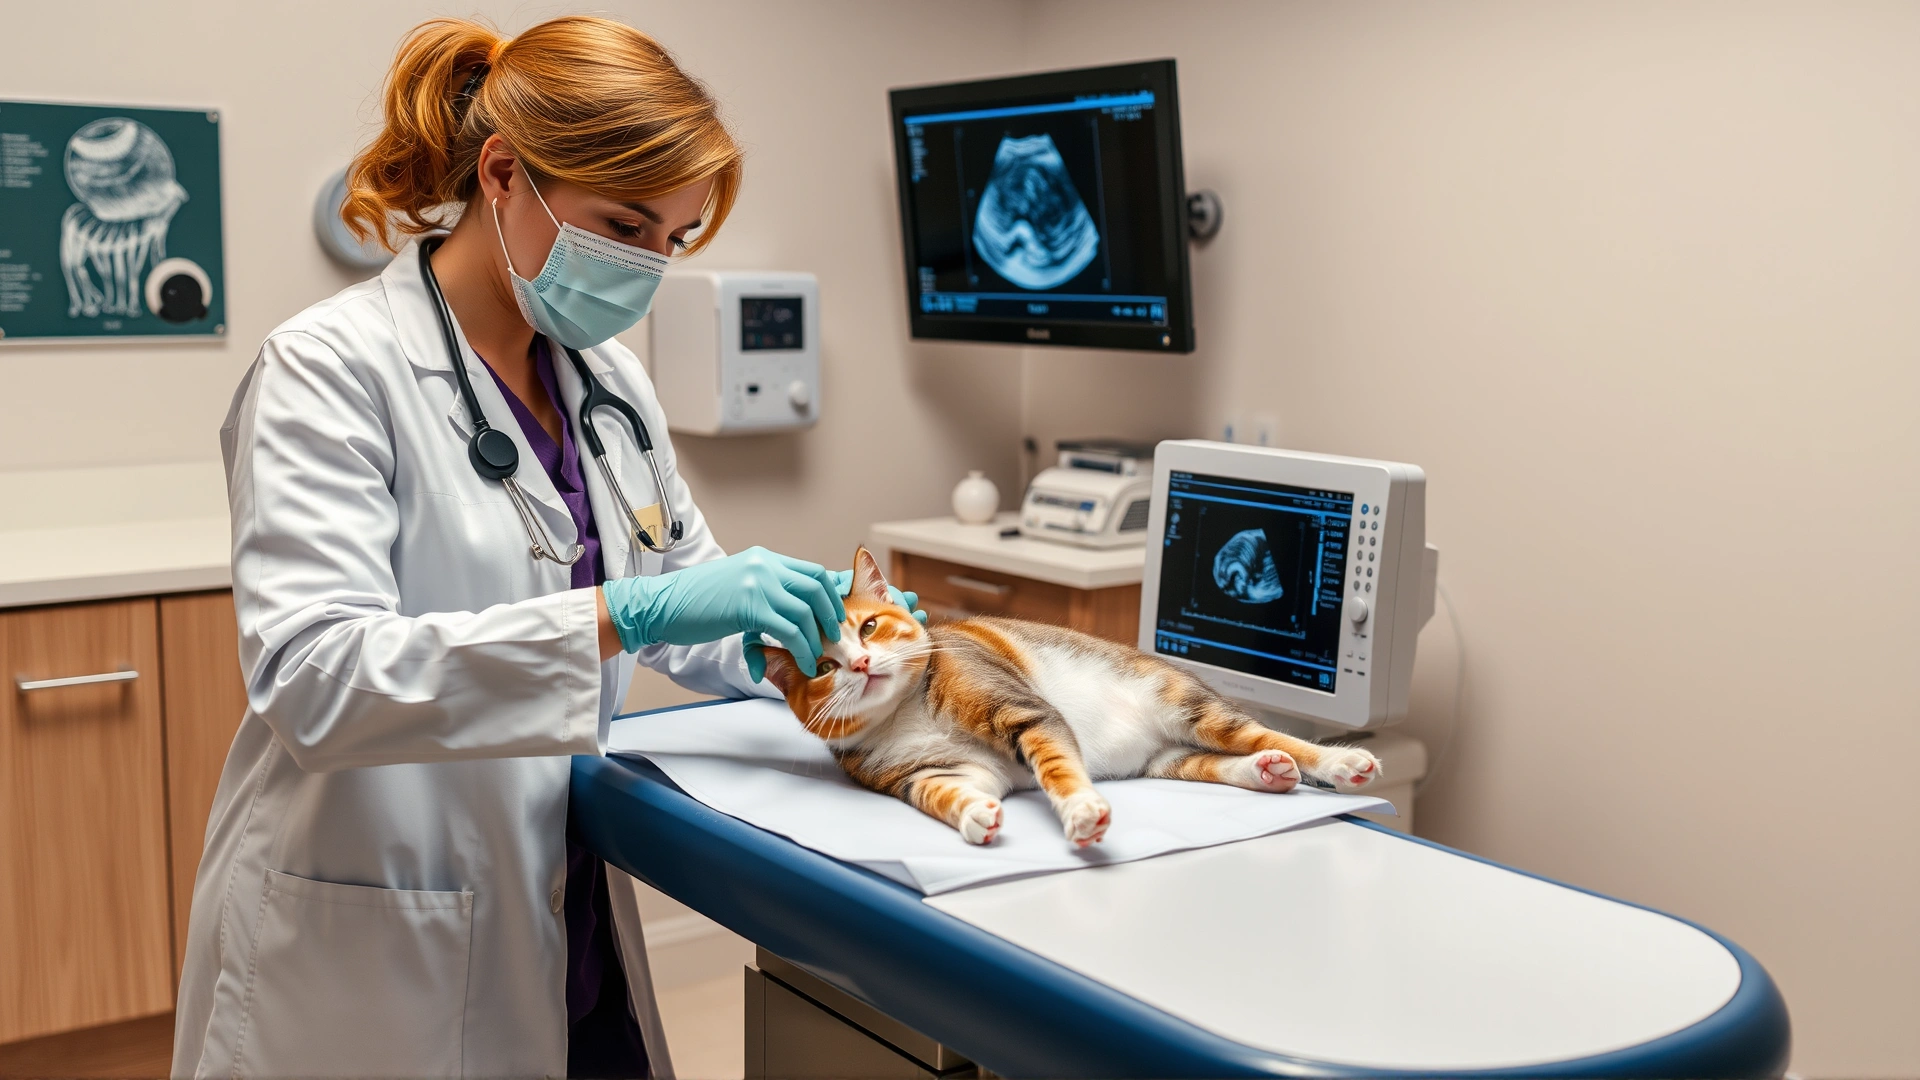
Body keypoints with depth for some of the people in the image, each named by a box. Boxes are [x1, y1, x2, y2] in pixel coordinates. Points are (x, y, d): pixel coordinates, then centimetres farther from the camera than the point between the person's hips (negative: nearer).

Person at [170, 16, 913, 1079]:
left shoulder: (607, 375, 7)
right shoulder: (333, 368, -15)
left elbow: (682, 604, 14)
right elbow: (309, 676, -27)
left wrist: (813, 618, -7)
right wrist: (620, 613, -35)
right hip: (374, 969, -6)